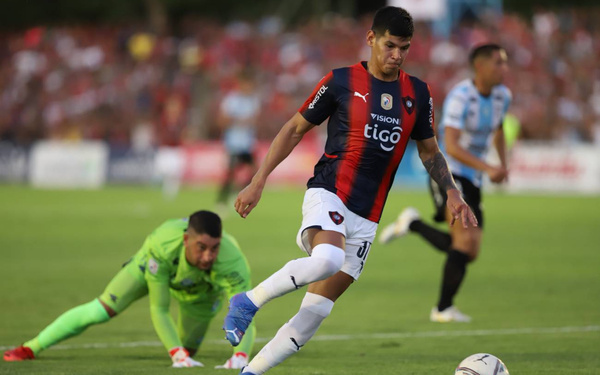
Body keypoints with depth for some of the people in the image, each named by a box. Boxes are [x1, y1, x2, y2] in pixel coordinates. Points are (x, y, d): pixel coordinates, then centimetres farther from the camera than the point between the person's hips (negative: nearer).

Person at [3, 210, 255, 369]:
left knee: (186, 351, 8)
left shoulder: (232, 263, -49)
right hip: (158, 264, -1)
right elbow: (158, 310, -38)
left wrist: (241, 356, -73)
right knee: (102, 310, -7)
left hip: (202, 291, 1)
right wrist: (176, 354, -50)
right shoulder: (161, 245, -47)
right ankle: (31, 348, 10)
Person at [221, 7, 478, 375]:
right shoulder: (340, 81, -1)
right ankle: (249, 301, -17)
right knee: (326, 260, -37)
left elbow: (429, 151, 22)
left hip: (366, 220, 5)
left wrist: (453, 194, 7)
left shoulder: (418, 93, 10)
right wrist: (259, 181, 1)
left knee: (316, 311, -2)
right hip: (328, 195, -5)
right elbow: (295, 129, 6)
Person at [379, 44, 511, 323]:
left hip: (472, 182, 8)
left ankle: (413, 224, 23)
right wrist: (488, 169, -38)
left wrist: (503, 163, 16)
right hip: (448, 173, -8)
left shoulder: (502, 96, 5)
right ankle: (444, 308, -13)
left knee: (468, 253, 3)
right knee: (466, 240, -24)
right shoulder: (460, 97, -19)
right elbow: (451, 146, -29)